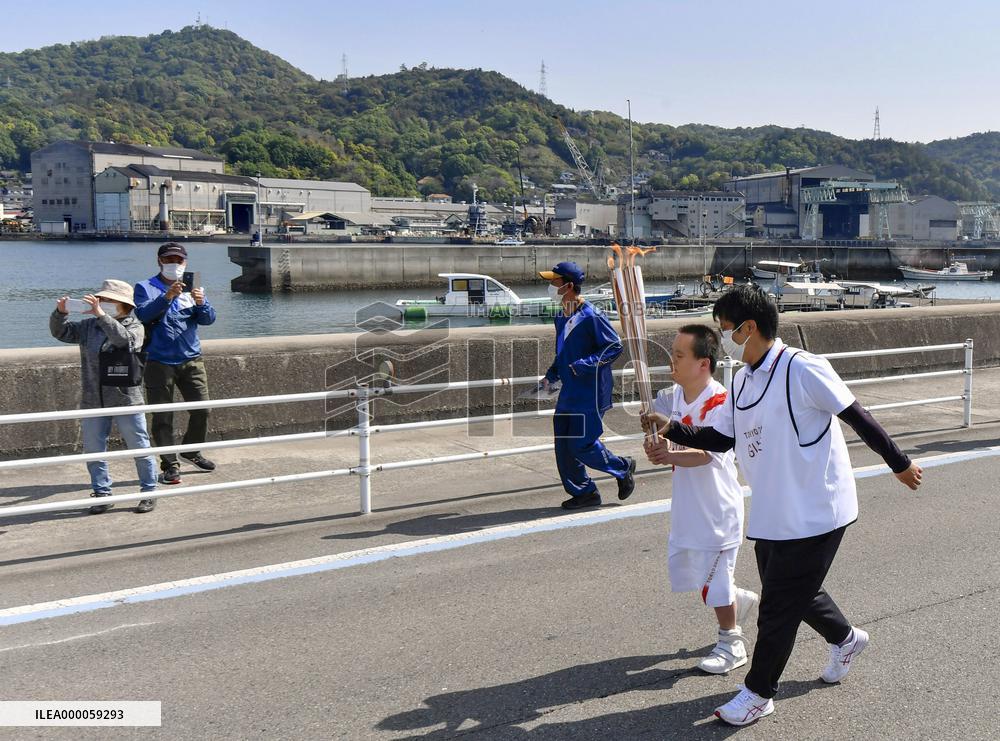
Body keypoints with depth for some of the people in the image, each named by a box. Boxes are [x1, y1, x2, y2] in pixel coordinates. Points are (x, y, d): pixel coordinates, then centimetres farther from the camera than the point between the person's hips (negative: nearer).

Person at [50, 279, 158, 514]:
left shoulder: (134, 326, -5)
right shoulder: (89, 326, 8)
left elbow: (124, 339, -25)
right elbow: (61, 332, 5)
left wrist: (101, 314, -30)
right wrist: (60, 313, -13)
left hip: (126, 400, -4)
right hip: (93, 402, 4)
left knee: (139, 448, 4)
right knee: (93, 451, 10)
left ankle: (149, 492, 17)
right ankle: (102, 493, 22)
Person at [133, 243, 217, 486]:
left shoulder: (192, 287, 11)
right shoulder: (146, 288, 1)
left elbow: (208, 319, 0)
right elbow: (143, 314, -17)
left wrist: (201, 303, -22)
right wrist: (167, 297, -31)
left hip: (191, 360, 3)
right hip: (160, 362, -3)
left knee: (201, 410, 3)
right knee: (162, 417, -1)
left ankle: (191, 450, 26)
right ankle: (170, 465, 8)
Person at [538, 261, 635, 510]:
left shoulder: (591, 316, -16)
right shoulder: (561, 318, 10)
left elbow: (615, 346, -16)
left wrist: (584, 365, -21)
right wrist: (550, 377, 11)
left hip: (591, 393, -8)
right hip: (569, 393, 8)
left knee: (581, 445, -6)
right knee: (564, 447, 7)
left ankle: (623, 467, 19)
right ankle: (583, 492, 21)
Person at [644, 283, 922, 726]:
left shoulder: (802, 369, -19)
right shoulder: (743, 379, 6)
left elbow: (857, 417, -12)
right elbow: (720, 439, 9)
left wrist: (899, 464, -3)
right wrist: (672, 430, -5)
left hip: (814, 512, -8)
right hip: (771, 514, 8)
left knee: (778, 606, -1)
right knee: (794, 591, 21)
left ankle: (759, 693, 15)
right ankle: (845, 638, 48)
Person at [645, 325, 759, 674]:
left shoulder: (721, 404, -23)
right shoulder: (674, 397, 1)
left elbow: (707, 454, -34)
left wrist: (671, 457, -52)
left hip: (717, 508, -8)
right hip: (687, 507, 8)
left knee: (715, 579, 4)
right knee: (683, 573, 18)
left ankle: (731, 643, 25)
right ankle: (741, 600, 43)